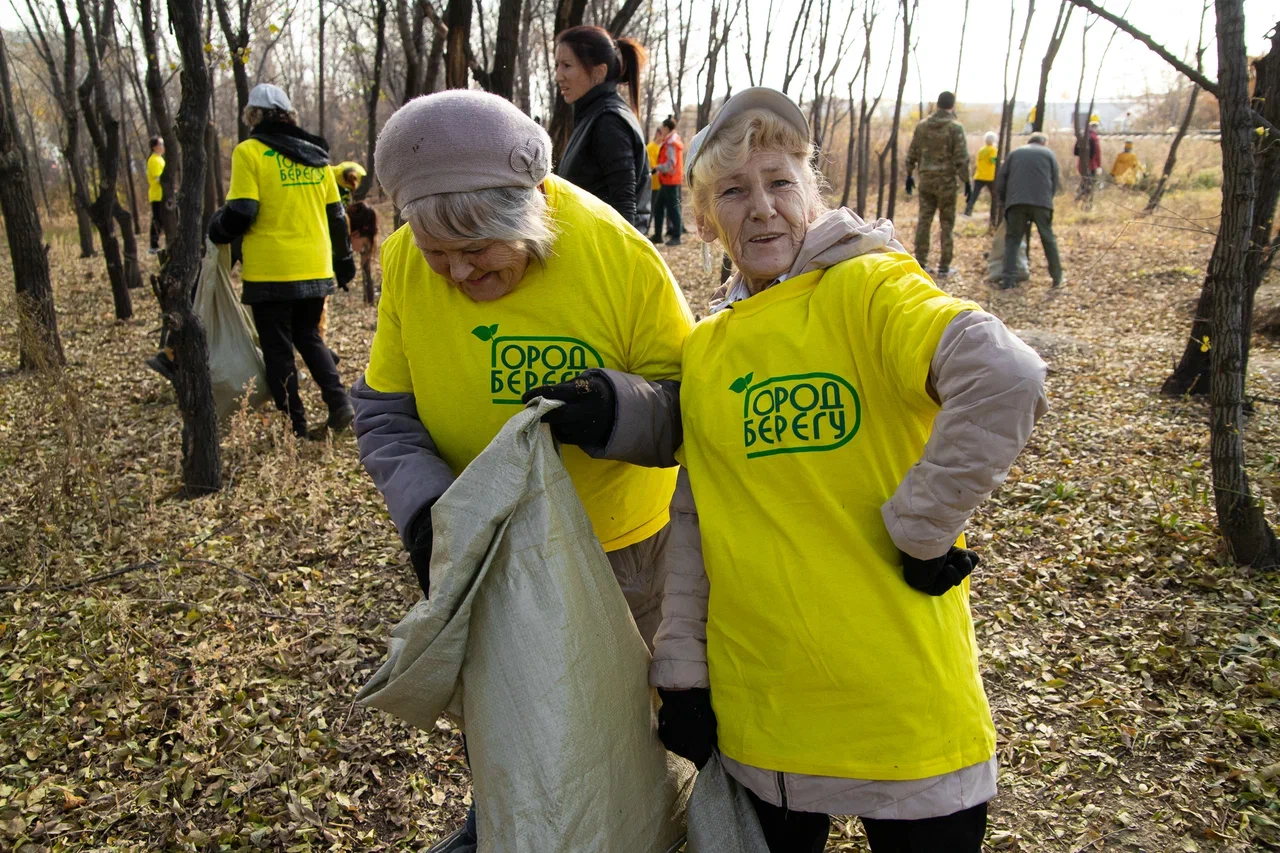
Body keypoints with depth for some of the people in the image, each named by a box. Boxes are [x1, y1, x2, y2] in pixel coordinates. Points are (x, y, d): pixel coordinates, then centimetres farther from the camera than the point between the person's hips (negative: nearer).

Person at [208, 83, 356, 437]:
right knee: (310, 337, 21)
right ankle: (339, 405, 7)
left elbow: (241, 213, -12)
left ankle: (295, 425, 7)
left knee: (278, 349, 6)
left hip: (271, 272, -5)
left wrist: (217, 228, 9)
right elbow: (336, 214, 12)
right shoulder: (315, 155, 10)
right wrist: (343, 259, 22)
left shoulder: (250, 152, -6)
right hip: (316, 270, 5)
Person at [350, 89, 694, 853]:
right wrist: (428, 506, -27)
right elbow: (384, 413, -10)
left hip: (615, 540, -3)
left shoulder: (620, 255, -27)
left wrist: (617, 406, -41)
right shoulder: (404, 262, -17)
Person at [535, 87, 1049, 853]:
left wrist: (920, 526, -22)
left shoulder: (865, 288, -10)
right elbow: (696, 523, 6)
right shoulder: (704, 350, 5)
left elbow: (1008, 378, -28)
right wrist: (681, 668, 4)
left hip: (903, 699, -4)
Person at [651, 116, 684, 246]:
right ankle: (658, 235, 18)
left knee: (673, 208, -5)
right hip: (667, 181, 10)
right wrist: (661, 168, 6)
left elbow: (671, 164, -22)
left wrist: (659, 167, -8)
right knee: (658, 207, 13)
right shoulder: (674, 140, 15)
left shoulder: (671, 143, -15)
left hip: (671, 180, -10)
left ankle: (676, 236, -1)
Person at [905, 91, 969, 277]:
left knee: (924, 220, 10)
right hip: (947, 181, -4)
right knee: (947, 224, 3)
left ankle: (920, 262, 11)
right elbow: (961, 158, -12)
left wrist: (909, 174, 18)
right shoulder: (955, 127, -9)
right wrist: (966, 181, -5)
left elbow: (912, 154, 8)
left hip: (926, 179, 4)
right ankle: (944, 267, 4)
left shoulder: (922, 126, 4)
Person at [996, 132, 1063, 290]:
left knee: (1012, 239, 6)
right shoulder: (1048, 154, 18)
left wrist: (1005, 201, 22)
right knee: (1048, 239, 11)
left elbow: (1000, 182, 14)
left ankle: (1009, 280, -6)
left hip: (1016, 202, 0)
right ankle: (1057, 278, 18)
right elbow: (1055, 183, 13)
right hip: (1042, 202, 0)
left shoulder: (1014, 153, 21)